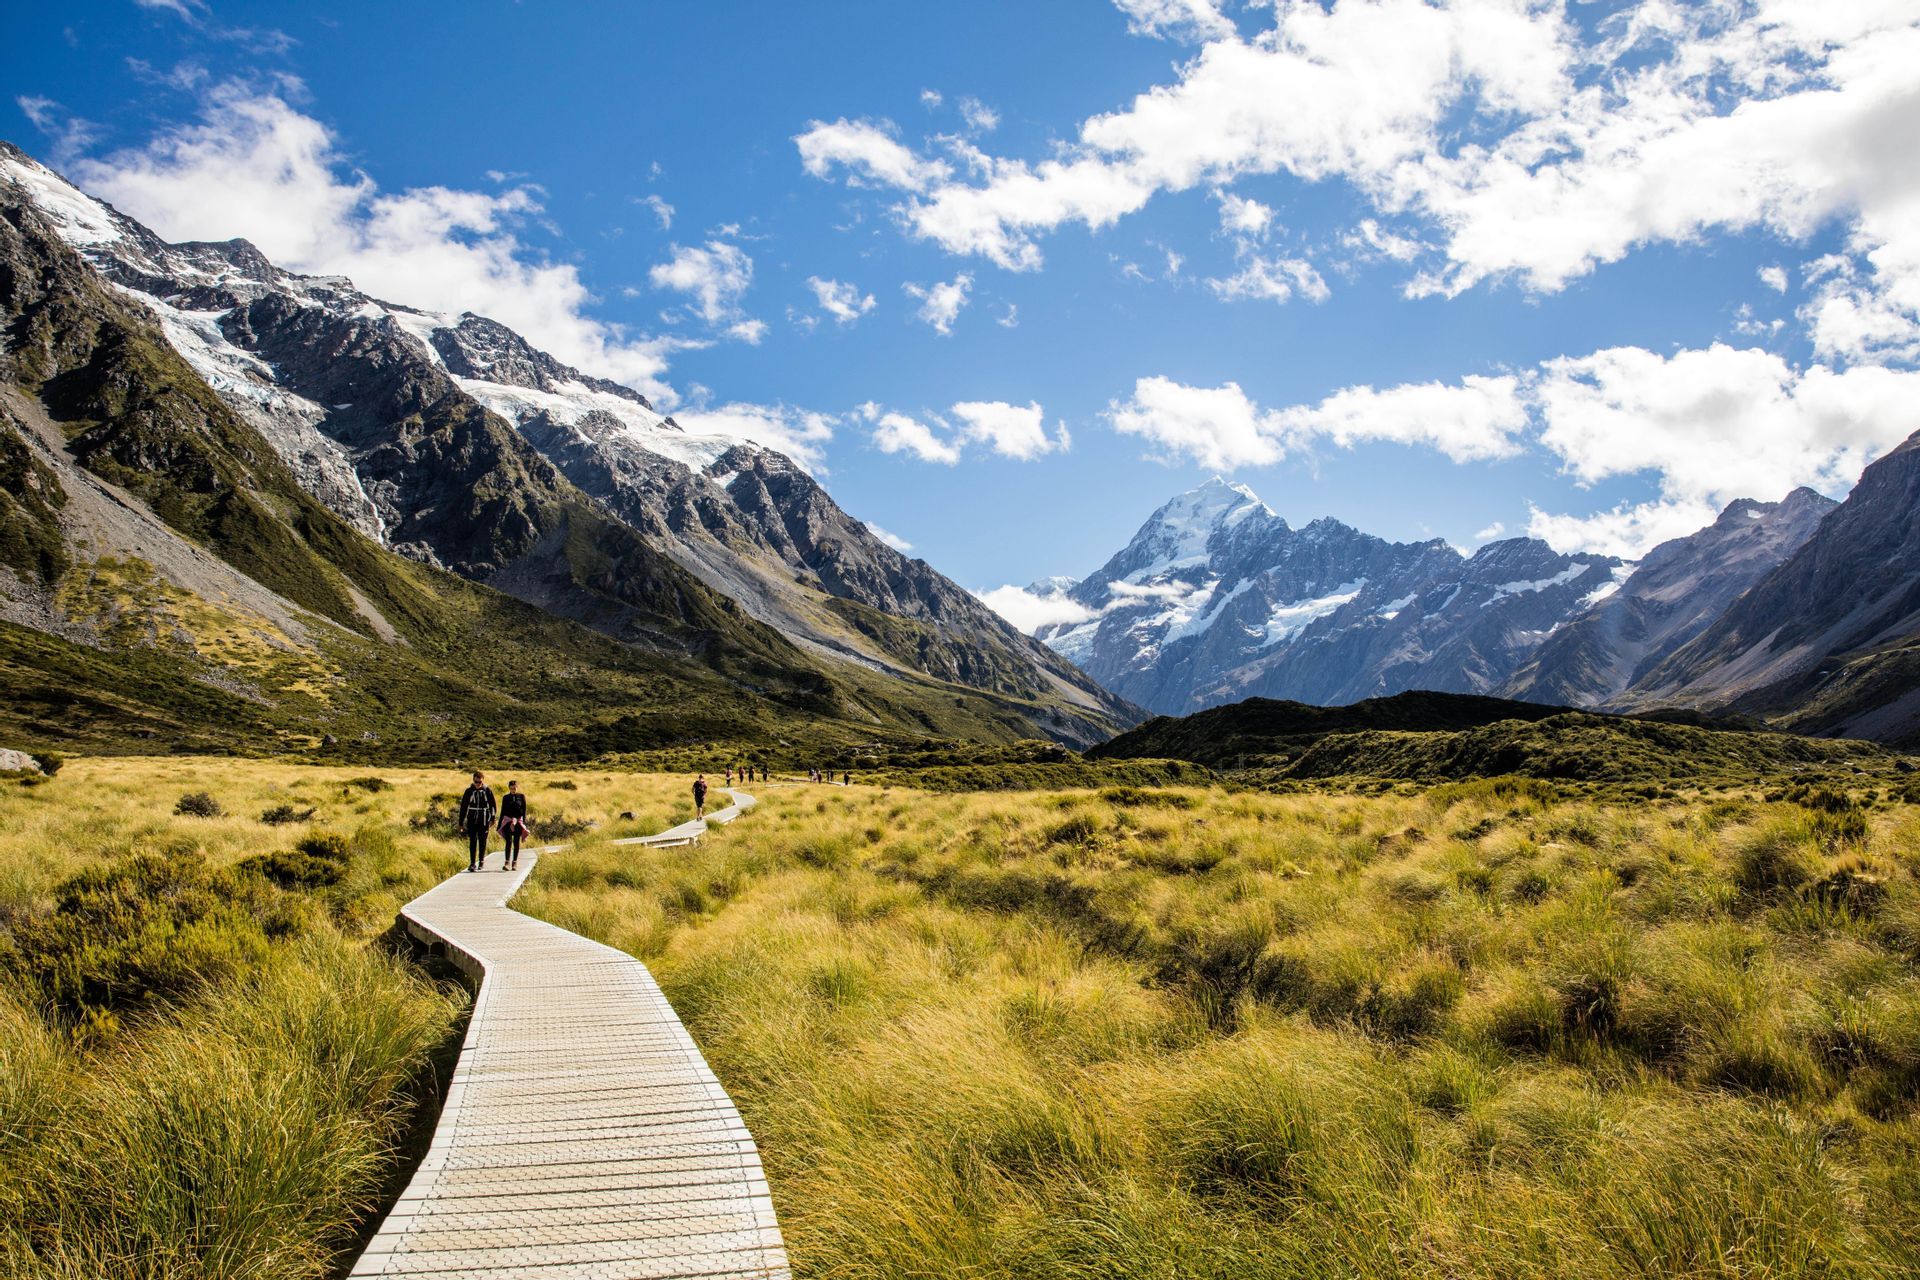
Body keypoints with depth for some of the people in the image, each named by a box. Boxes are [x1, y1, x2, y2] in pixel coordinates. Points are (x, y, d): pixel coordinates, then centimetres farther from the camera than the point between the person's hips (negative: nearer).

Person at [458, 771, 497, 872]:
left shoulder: (488, 791, 1)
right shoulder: (468, 791, 3)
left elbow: (493, 806, 3)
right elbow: (463, 807, 7)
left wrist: (492, 819, -6)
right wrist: (461, 822, 5)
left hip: (484, 821, 0)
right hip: (471, 821, 0)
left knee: (482, 842, 6)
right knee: (472, 842, -5)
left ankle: (481, 861, 20)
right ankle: (472, 863, -6)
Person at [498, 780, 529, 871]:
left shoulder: (521, 796, 5)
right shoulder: (505, 798, 7)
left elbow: (524, 810, 3)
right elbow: (502, 812, 11)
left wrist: (524, 822, -7)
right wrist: (499, 825, 9)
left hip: (518, 821, 0)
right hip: (508, 821, 0)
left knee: (516, 842, 3)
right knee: (509, 841, -12)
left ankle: (515, 863, 9)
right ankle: (507, 863, -20)